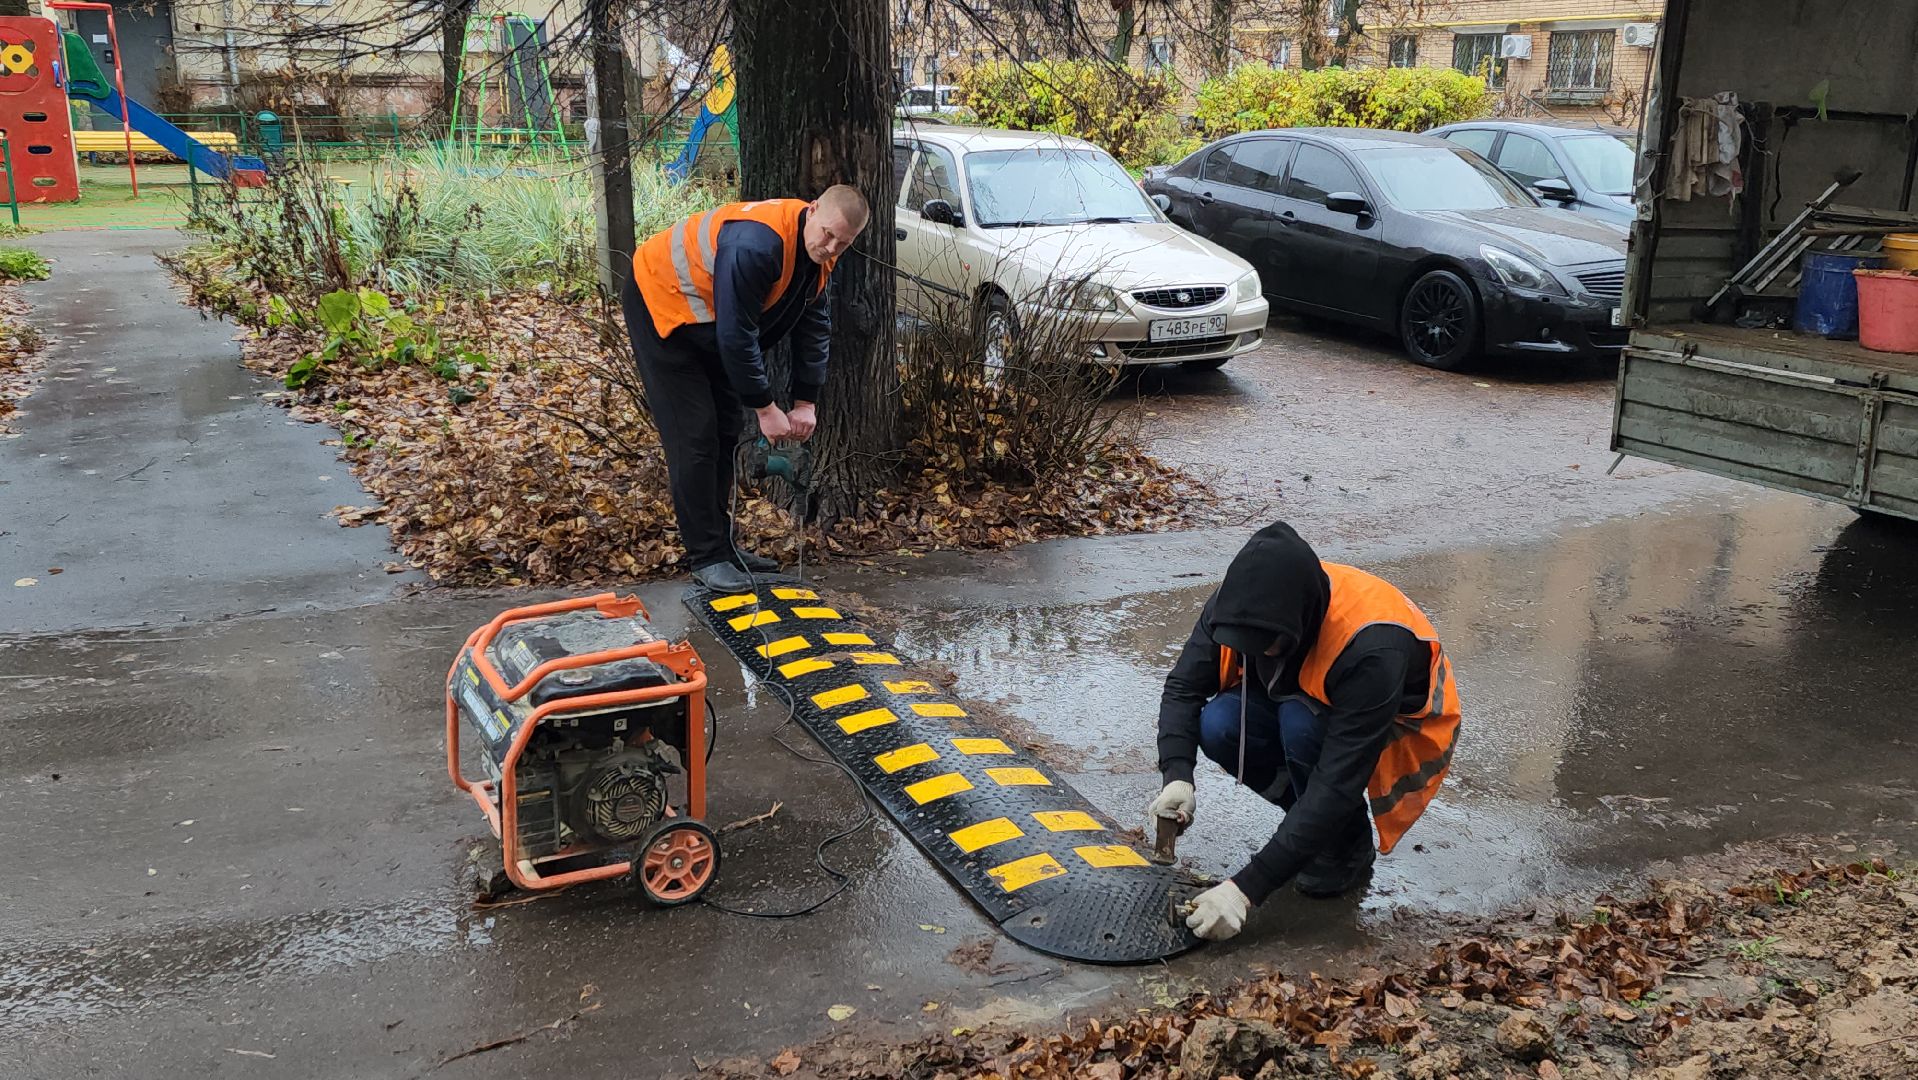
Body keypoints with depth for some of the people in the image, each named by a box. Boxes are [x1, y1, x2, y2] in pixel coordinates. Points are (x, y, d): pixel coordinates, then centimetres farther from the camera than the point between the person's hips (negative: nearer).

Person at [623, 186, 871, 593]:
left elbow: (815, 329, -1)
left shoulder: (820, 254, -7)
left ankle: (721, 543, 21)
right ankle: (705, 557, -5)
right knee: (694, 437, -12)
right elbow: (736, 335, -32)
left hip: (708, 321, 9)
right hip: (661, 301, -9)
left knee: (727, 433, 11)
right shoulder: (757, 244, -36)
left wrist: (806, 403, -5)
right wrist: (766, 409, -25)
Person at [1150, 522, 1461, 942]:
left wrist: (1248, 889, -43)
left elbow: (1337, 784, -41)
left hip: (1395, 729, -5)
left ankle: (1348, 845, -8)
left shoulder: (1371, 649, -39)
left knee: (1302, 722, -37)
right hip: (1299, 705, 5)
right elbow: (1183, 688, -15)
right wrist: (1177, 777, -35)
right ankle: (1313, 817, 0)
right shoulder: (1239, 603, -24)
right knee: (1218, 726, -26)